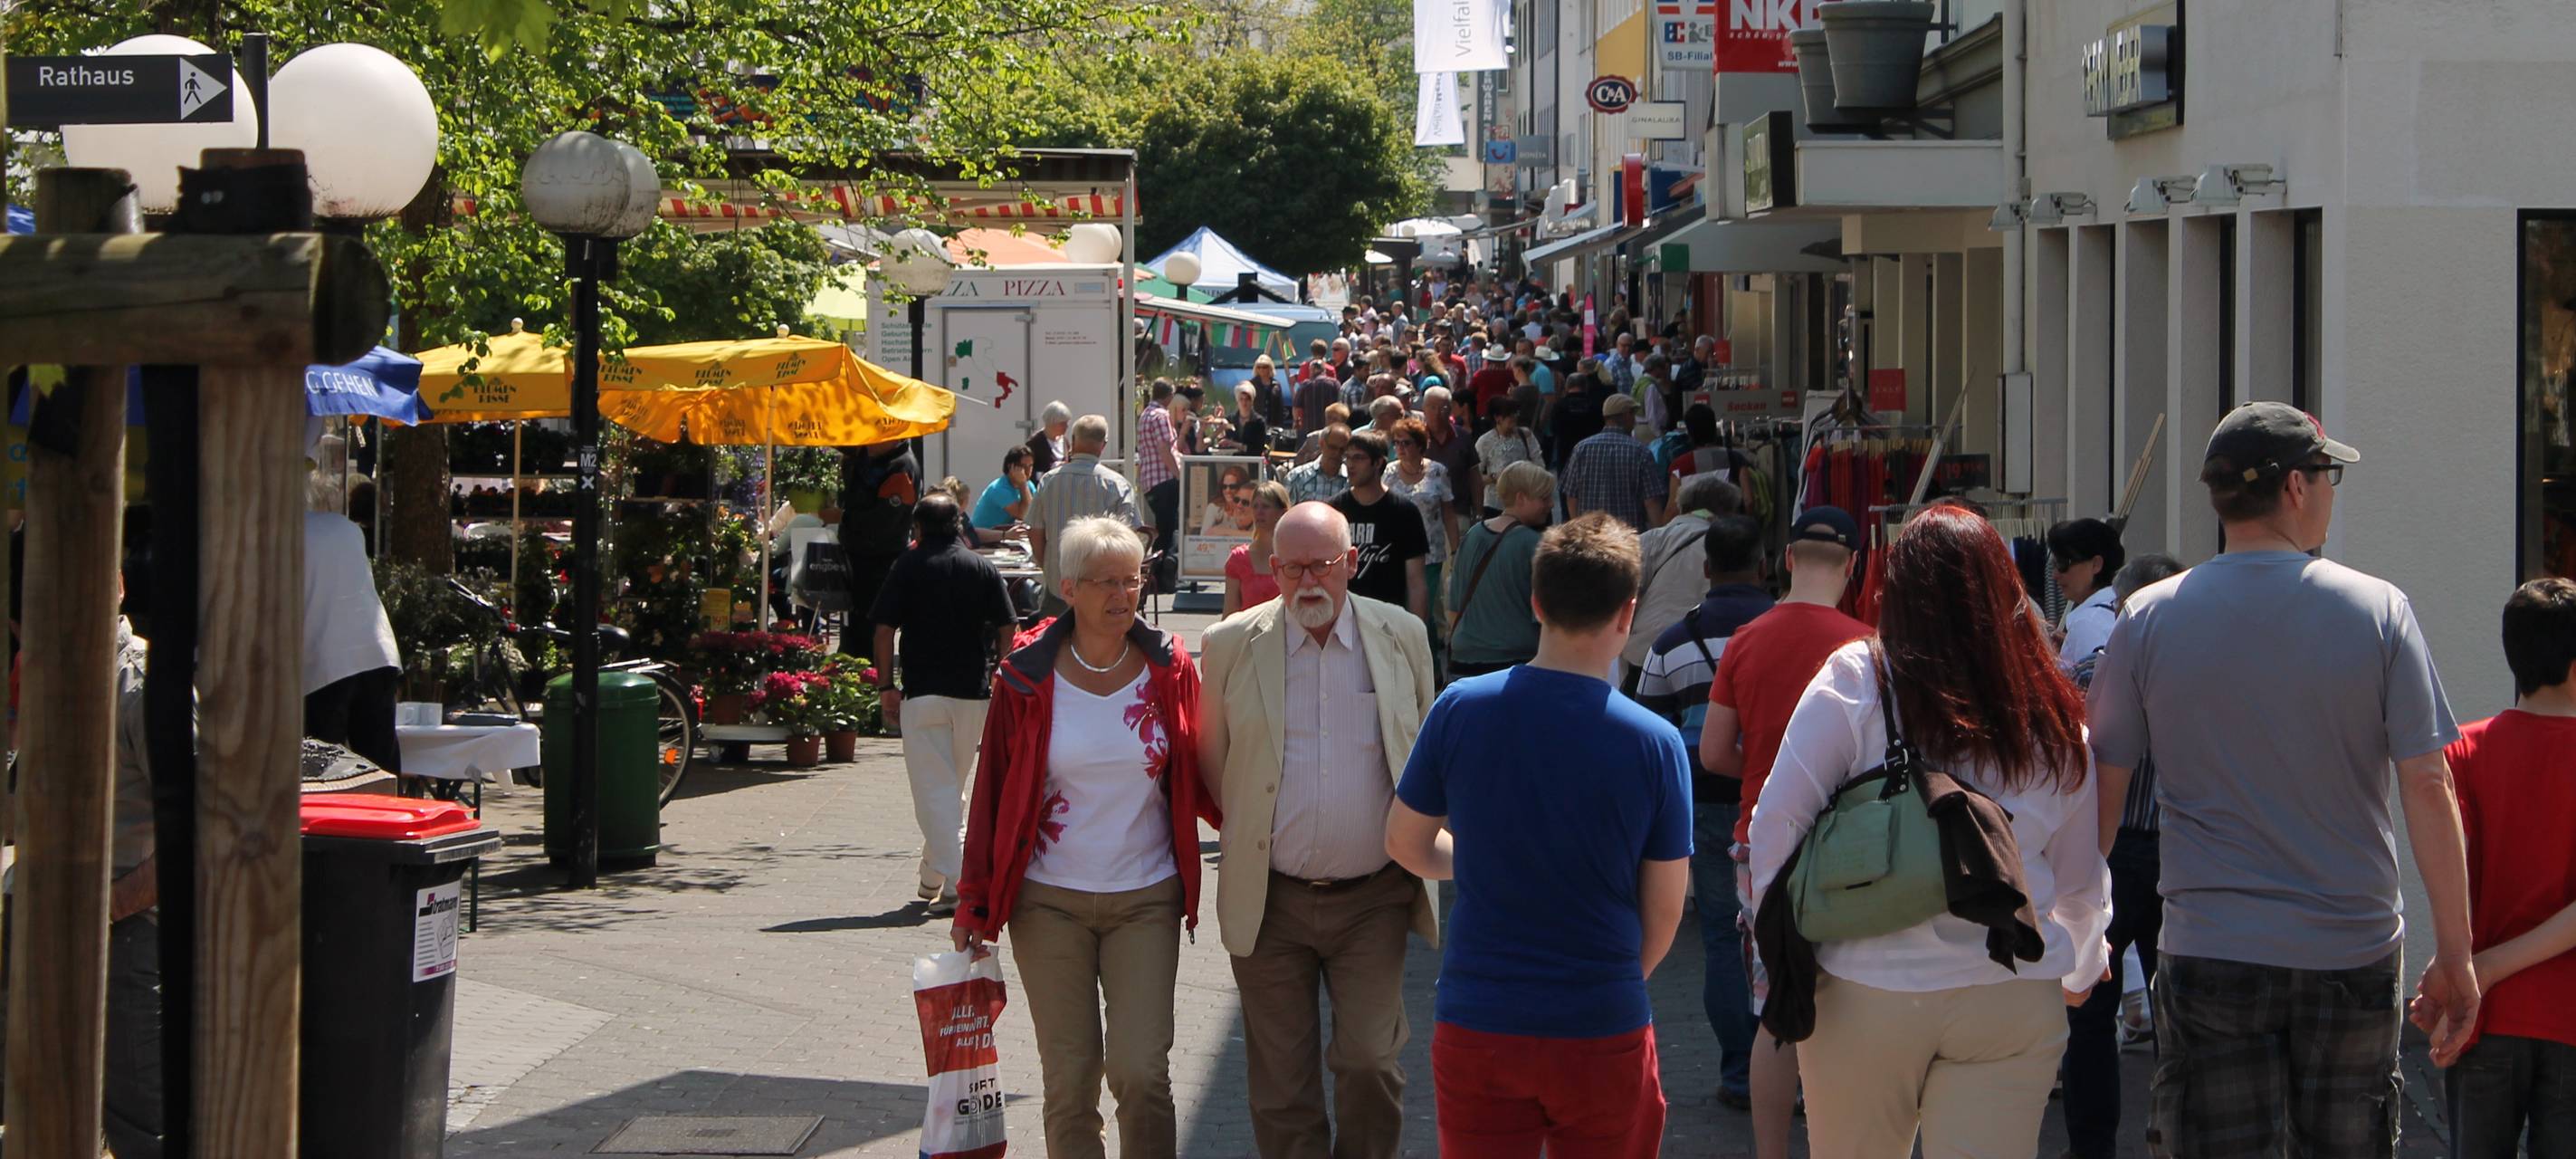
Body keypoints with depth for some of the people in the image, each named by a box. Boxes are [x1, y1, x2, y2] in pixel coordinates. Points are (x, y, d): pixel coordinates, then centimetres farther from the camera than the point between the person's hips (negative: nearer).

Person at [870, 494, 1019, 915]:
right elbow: (1006, 628, 3)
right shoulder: (984, 568, 6)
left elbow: (884, 630, -6)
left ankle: (953, 883, -13)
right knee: (954, 784, 18)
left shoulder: (908, 567, -1)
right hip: (975, 691, 3)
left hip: (923, 691, -3)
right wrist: (1001, 680, 13)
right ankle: (934, 876, 27)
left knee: (934, 789, -3)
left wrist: (886, 686, 0)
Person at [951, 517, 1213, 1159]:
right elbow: (991, 793, 4)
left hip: (1146, 900, 0)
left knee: (1140, 1072, -8)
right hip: (1049, 904, 0)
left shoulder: (1169, 670, 1)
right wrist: (973, 905, 5)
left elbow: (1197, 778, 9)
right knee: (1068, 1079, 1)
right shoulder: (1027, 677, -2)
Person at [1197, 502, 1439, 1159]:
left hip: (1372, 897, 0)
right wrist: (1248, 832, 8)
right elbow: (1210, 759, 9)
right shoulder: (1232, 644, -1)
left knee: (1372, 1062, -2)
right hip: (1270, 900, 0)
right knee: (1280, 1074, 7)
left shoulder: (1402, 637, 1)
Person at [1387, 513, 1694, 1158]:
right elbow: (1664, 913, -3)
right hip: (1604, 1032, -1)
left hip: (1476, 1026, 1)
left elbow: (1407, 845, 5)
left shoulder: (1459, 710, -8)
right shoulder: (1654, 743, -11)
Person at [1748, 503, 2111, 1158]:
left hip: (1865, 995, -1)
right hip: (2013, 999, 2)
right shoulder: (2054, 717, 3)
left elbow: (1777, 825, -7)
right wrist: (2080, 971, 31)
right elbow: (2083, 880, 12)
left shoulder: (1853, 683, -6)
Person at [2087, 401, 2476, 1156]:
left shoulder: (2150, 619, -3)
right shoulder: (2377, 611, -5)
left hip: (2209, 954, 0)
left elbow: (2101, 789, 1)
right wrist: (2455, 956, 0)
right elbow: (2429, 789, -6)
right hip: (2354, 953, 0)